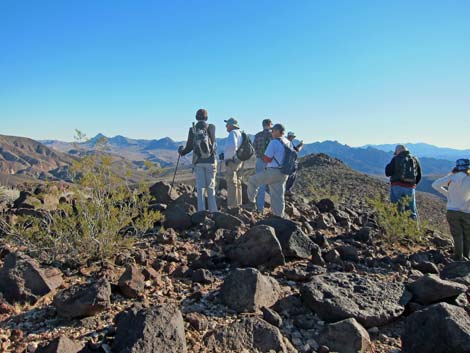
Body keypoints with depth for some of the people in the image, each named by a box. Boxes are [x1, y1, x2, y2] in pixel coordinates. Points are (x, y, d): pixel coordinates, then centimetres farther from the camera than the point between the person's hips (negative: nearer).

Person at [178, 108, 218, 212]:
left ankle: (201, 211, 4)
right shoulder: (211, 127, -5)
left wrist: (182, 151, 22)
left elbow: (189, 147, 1)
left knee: (200, 188, 5)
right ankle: (213, 211, 8)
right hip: (210, 162, 0)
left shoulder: (192, 130, -3)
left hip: (198, 162, 0)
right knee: (211, 188, 7)